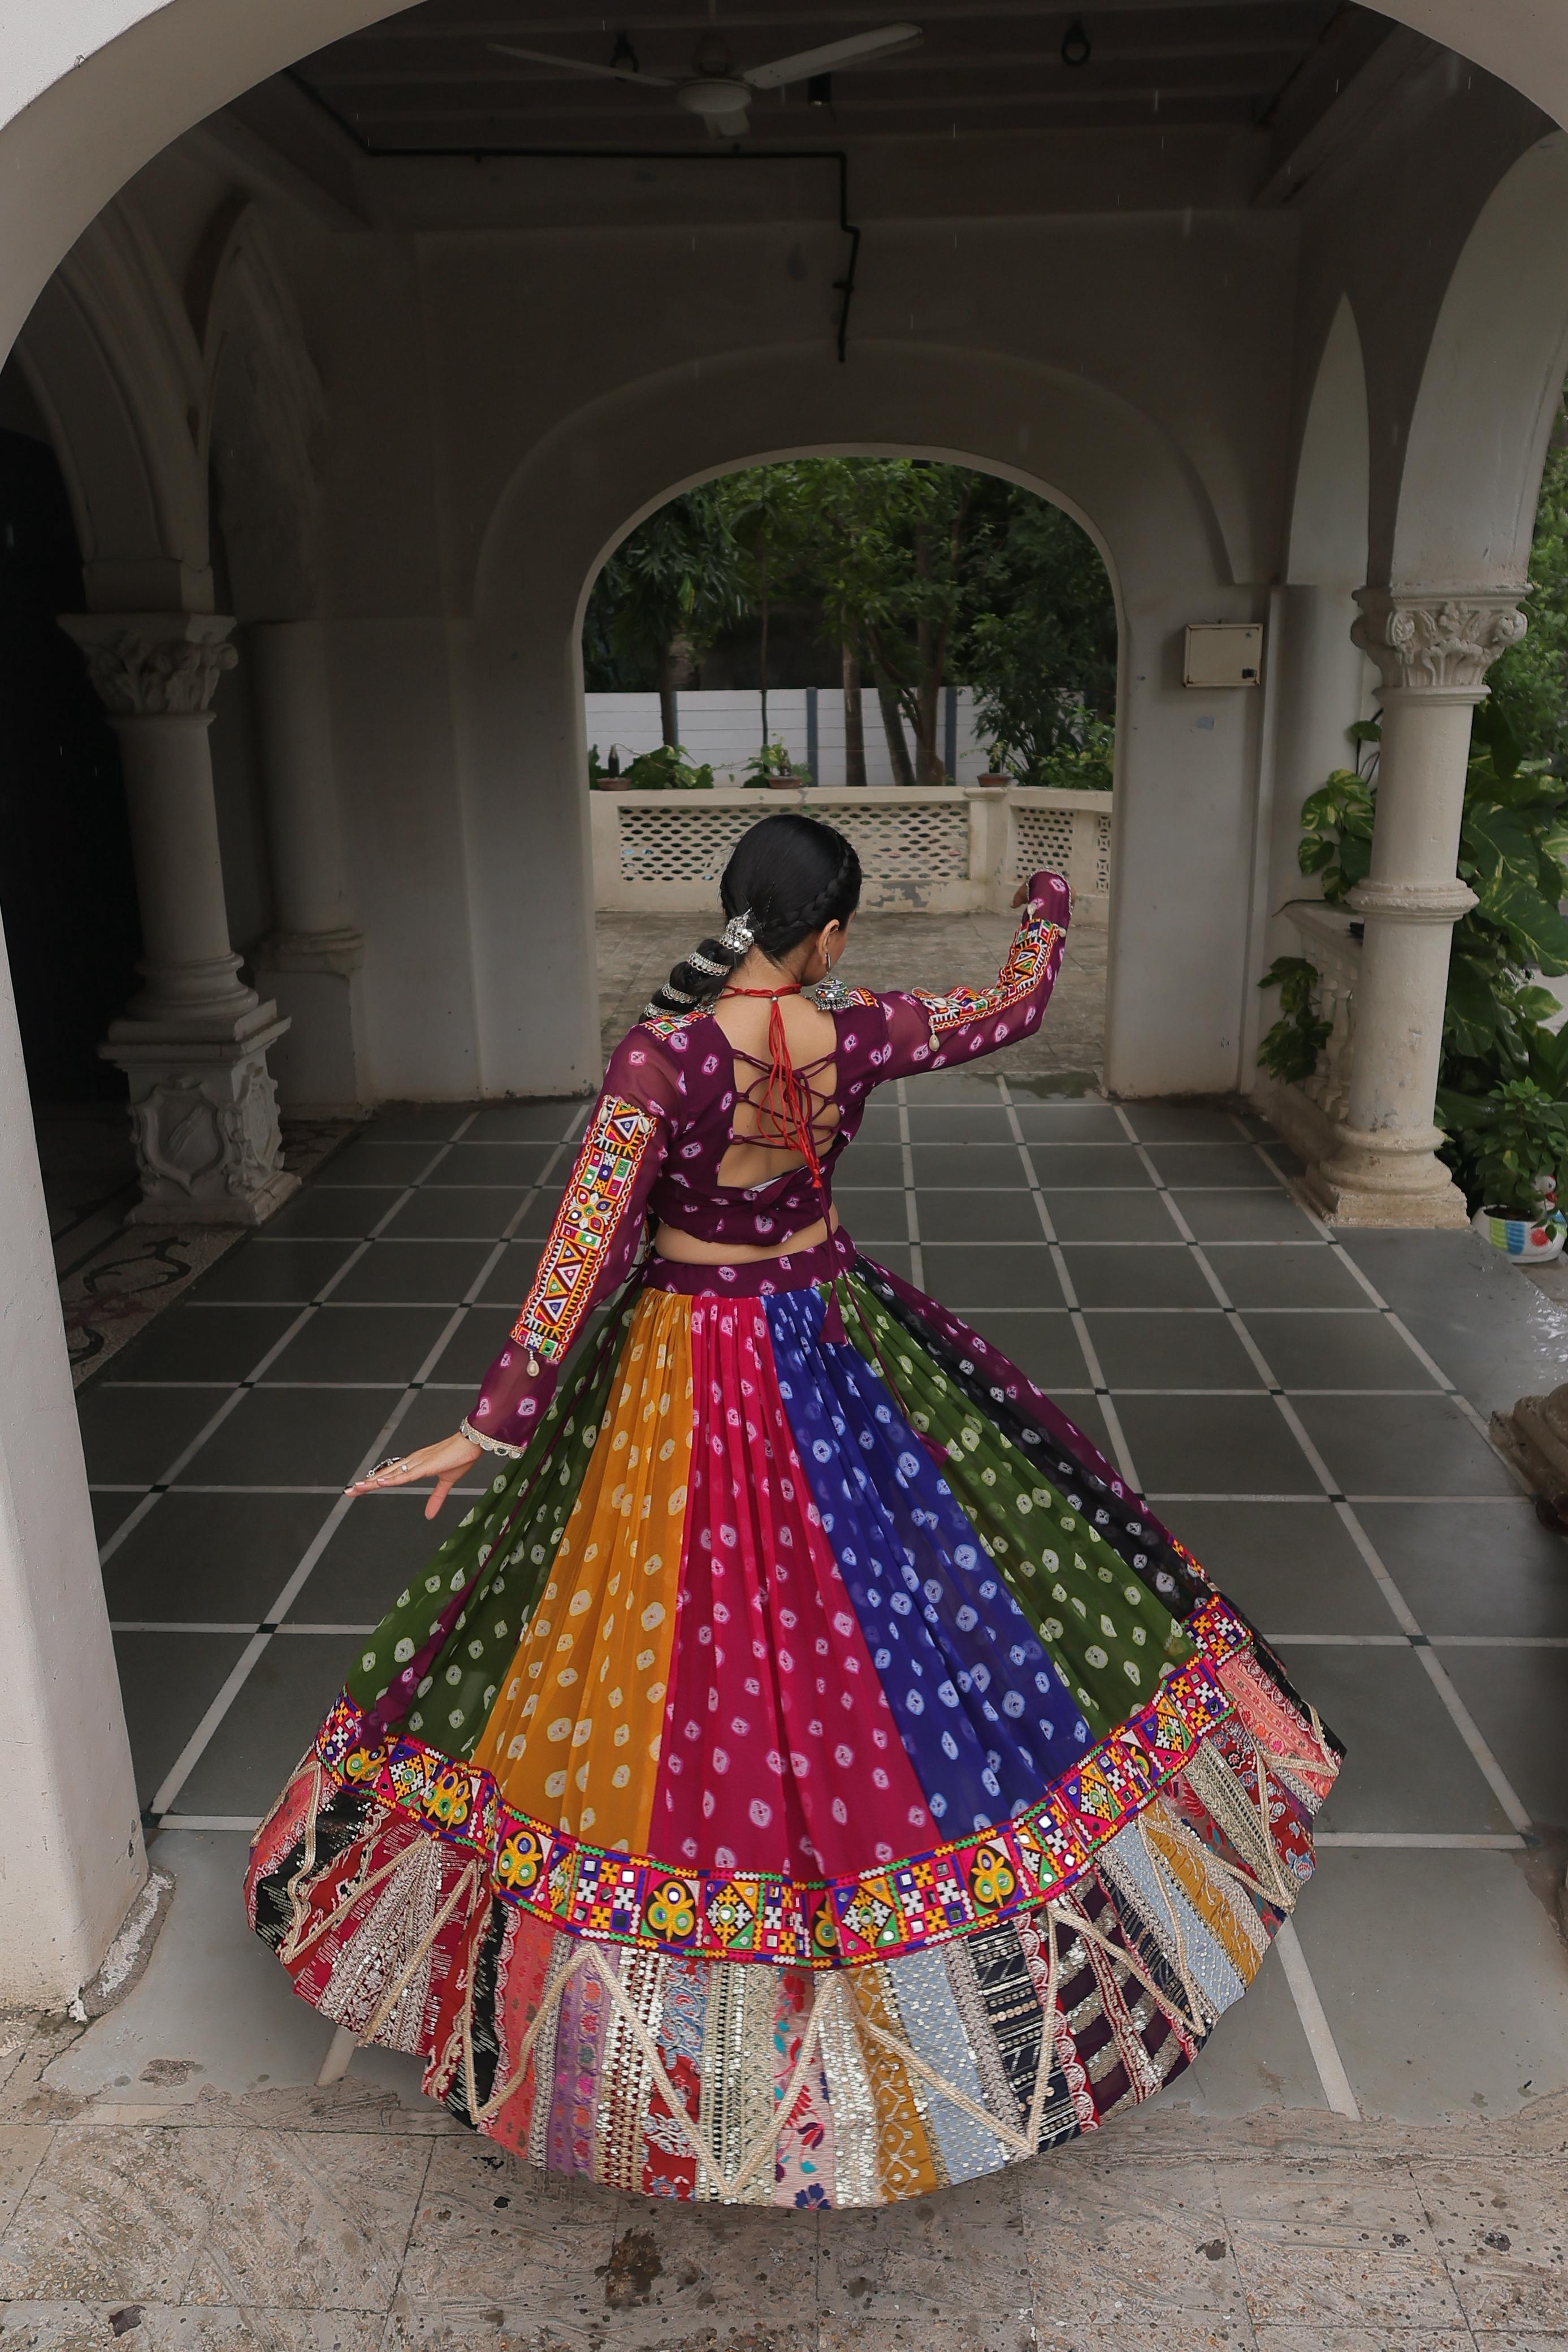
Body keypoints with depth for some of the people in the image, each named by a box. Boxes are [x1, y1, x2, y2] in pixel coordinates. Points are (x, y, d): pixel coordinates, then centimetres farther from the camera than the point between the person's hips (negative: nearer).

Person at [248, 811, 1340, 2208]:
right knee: (888, 1603, 21)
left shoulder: (663, 1058, -22)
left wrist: (497, 1423, -20)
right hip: (834, 1337, 3)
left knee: (688, 1638, 10)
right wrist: (1047, 914, 26)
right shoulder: (860, 1037, -12)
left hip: (685, 1368, -3)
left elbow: (587, 1247, -25)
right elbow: (1014, 1010, 6)